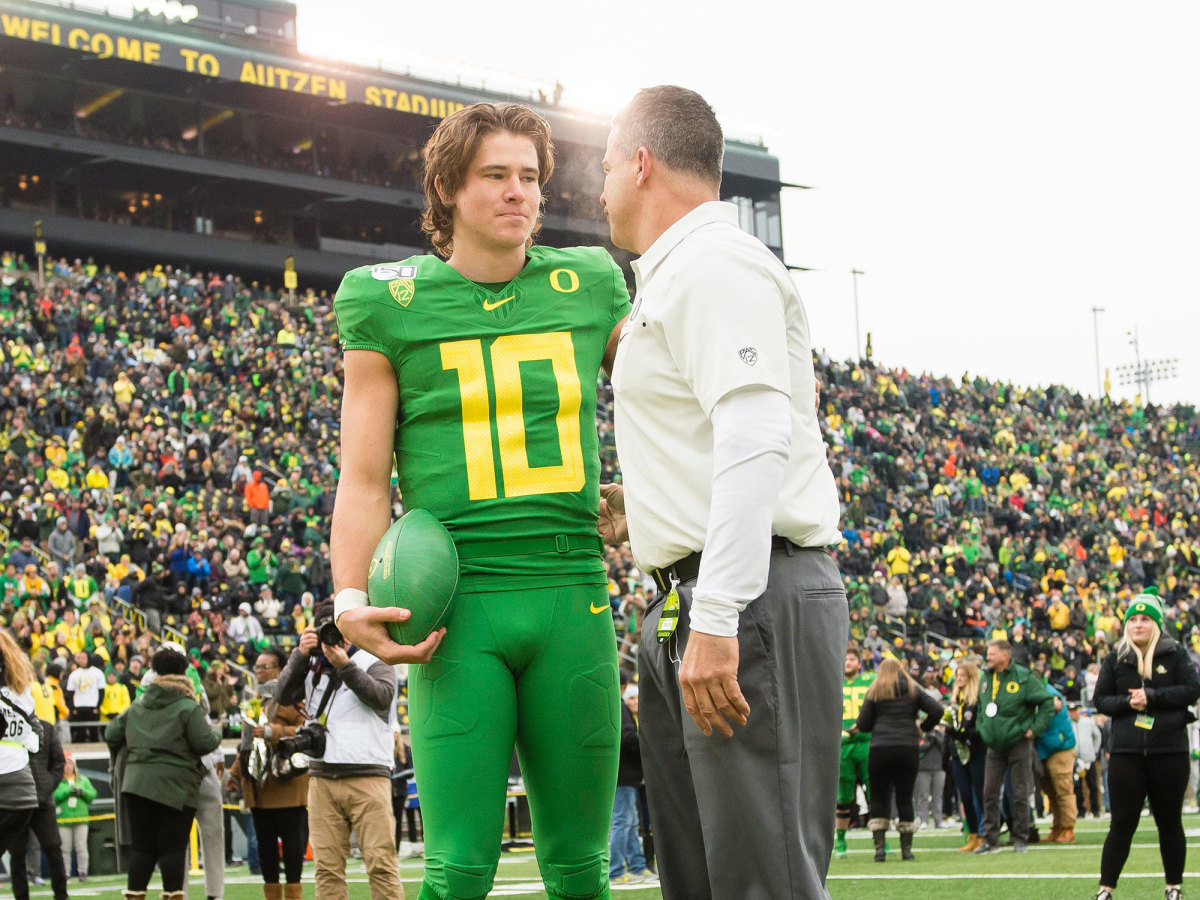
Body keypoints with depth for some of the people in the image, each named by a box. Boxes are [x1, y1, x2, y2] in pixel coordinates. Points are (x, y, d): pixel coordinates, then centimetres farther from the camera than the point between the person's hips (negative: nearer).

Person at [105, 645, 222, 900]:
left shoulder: (137, 706, 13)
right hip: (175, 786, -5)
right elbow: (205, 743, -11)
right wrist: (216, 732, 10)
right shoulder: (187, 708, -6)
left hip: (136, 782, 5)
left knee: (142, 845, 8)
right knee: (173, 847, 0)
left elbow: (112, 734, 17)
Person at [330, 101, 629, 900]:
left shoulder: (589, 288, 11)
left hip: (572, 595, 3)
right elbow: (365, 480, 2)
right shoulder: (392, 304, 3)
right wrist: (352, 601, -11)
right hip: (458, 604, -3)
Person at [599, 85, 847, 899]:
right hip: (689, 604, 11)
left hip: (754, 600, -11)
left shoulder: (715, 264, -10)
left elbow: (756, 445, -22)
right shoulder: (679, 276, 23)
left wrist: (715, 620, -26)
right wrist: (637, 508, 24)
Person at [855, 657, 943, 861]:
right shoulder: (913, 690, 11)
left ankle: (879, 848, -3)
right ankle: (906, 849, 5)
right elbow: (937, 710, 0)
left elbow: (862, 725, 1)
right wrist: (923, 728, 15)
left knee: (878, 798, 6)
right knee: (905, 797, 6)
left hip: (880, 748, -1)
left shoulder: (875, 692, 7)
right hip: (909, 748, 1)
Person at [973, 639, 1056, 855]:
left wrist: (1035, 728, -10)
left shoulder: (1023, 677, -9)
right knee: (989, 794, 2)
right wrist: (982, 727, 12)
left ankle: (1020, 839, 8)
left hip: (1018, 742, -5)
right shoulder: (985, 678, 8)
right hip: (994, 746, 5)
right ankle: (990, 840, 6)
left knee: (1020, 794, 1)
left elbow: (1048, 701, -7)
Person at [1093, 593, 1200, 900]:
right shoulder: (1115, 659, 6)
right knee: (1122, 824, 1)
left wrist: (1151, 697, -16)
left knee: (1169, 823, 9)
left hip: (1169, 751, -1)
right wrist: (1127, 702, -13)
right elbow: (1100, 699, 6)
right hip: (1126, 751, 1)